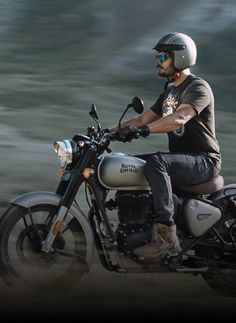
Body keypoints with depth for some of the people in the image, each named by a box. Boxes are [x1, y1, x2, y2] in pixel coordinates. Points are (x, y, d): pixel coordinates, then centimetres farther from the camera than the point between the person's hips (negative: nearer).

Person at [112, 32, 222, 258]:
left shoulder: (198, 87, -14)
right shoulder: (170, 90, 17)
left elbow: (179, 119, -32)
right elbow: (143, 118, 19)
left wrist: (143, 130, -43)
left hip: (203, 161, -10)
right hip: (179, 158, 10)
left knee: (156, 162, -35)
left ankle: (166, 234, -41)